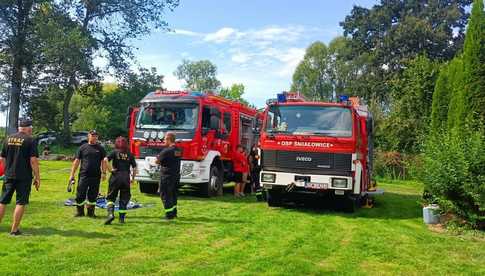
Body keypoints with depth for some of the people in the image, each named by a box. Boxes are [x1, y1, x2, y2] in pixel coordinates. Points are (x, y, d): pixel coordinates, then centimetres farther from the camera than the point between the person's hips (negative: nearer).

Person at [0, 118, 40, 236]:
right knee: (20, 203, 2)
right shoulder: (30, 140, -8)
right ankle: (14, 230, 4)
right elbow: (33, 160, -13)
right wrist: (37, 177, -8)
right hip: (24, 177, -5)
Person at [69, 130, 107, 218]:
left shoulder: (100, 148, 10)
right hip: (83, 175, -1)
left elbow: (104, 161, 9)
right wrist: (72, 175, 4)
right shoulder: (82, 147, 7)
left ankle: (91, 212, 17)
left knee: (93, 195, 6)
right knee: (80, 194, -1)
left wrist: (104, 173, -3)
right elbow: (76, 161, 7)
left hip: (96, 176, 1)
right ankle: (80, 211, 14)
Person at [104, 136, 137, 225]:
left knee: (111, 197, 6)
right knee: (124, 199, 10)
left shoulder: (115, 152, 2)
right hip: (126, 177, 2)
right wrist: (133, 178, 13)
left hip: (116, 176, -2)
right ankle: (122, 218, 12)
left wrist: (110, 169, -6)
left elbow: (106, 160, -15)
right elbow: (134, 168, 3)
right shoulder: (130, 154, 6)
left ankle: (110, 213, -16)